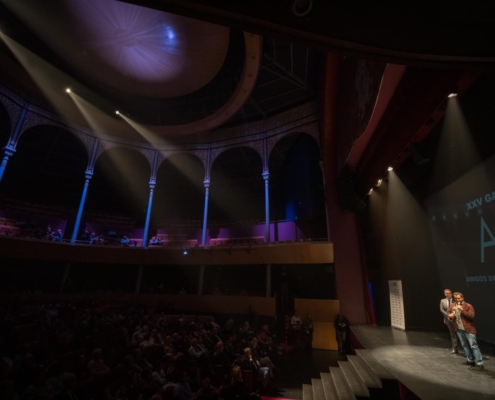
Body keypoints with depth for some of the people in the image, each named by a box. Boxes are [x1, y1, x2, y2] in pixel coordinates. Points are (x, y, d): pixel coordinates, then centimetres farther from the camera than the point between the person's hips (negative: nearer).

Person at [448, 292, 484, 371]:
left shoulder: (468, 306, -12)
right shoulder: (452, 305, 5)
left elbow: (471, 316, -22)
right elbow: (449, 313, 17)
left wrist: (462, 310, -27)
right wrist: (450, 316, -5)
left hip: (468, 329, -6)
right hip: (459, 329, 6)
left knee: (473, 346, -6)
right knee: (465, 345, 17)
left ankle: (480, 364, 0)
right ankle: (471, 360, 31)